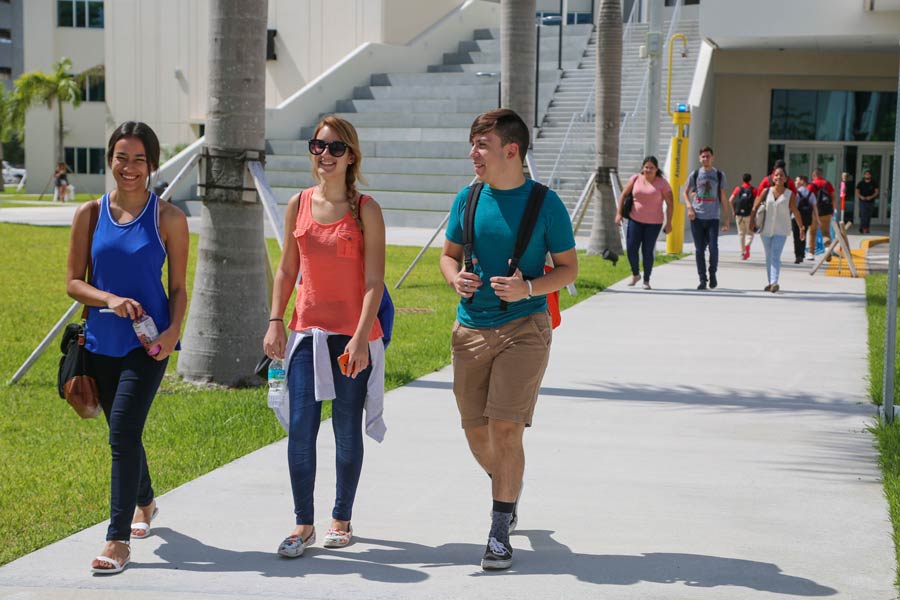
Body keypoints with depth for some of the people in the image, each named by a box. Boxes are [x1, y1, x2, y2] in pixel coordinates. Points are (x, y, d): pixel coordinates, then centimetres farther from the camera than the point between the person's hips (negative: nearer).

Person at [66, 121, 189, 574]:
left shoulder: (168, 218, -3)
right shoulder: (90, 214, 3)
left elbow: (178, 287, 1)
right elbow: (73, 282, 3)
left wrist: (173, 331, -16)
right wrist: (110, 300, -15)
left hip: (147, 344, -4)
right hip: (101, 342, 4)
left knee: (123, 433, -14)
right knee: (124, 433, 17)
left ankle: (118, 540, -9)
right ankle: (144, 503, 44)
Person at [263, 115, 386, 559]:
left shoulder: (365, 209, -5)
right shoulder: (299, 205, 6)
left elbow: (374, 280, -9)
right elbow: (286, 269, 12)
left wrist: (361, 336, -18)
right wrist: (275, 322, 3)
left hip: (353, 336, -3)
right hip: (307, 330, 3)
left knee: (347, 431, 7)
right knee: (301, 428, -3)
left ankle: (342, 519, 22)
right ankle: (303, 525, 8)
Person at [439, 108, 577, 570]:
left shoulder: (545, 203, -5)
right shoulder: (468, 199, 5)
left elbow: (568, 268, 1)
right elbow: (449, 253, 16)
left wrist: (528, 288, -17)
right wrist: (456, 278, -7)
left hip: (524, 328, -4)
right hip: (471, 328, 4)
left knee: (505, 428, -11)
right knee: (476, 433, 9)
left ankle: (500, 532, 2)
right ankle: (508, 489, 41)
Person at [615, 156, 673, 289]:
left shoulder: (662, 183, -6)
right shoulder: (635, 179, 1)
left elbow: (669, 204, -4)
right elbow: (623, 195, 8)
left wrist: (669, 223, -7)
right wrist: (619, 213, 2)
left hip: (653, 223, -2)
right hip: (635, 219, 2)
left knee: (648, 251, -1)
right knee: (631, 248, -3)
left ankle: (646, 280, 14)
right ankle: (635, 274, 21)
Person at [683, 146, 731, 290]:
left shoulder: (719, 175, 6)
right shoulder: (695, 174, 7)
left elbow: (723, 198, 7)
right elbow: (686, 193, 16)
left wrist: (727, 220, 3)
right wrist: (689, 207, -4)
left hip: (712, 218, -1)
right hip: (697, 217, 1)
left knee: (713, 247, -11)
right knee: (699, 249, 2)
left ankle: (712, 274, 11)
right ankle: (702, 279, 10)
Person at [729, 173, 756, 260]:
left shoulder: (738, 189, 7)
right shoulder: (753, 190, 2)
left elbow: (731, 200, -3)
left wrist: (733, 210, 6)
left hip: (739, 214, 2)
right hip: (749, 215, -2)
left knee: (741, 233, 12)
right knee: (750, 233, 9)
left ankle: (742, 253, 13)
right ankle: (747, 245, -20)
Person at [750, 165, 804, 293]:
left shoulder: (790, 194, -2)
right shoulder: (767, 191, 1)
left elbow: (795, 212, 3)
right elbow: (755, 207, 1)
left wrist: (802, 228, 7)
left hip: (781, 230, -3)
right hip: (766, 229, 3)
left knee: (775, 256, -17)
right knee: (769, 257, 12)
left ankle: (774, 282, -26)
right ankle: (770, 282, 24)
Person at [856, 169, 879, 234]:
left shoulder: (874, 183, 4)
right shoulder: (860, 183, 6)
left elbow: (877, 191, 1)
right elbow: (857, 192, 4)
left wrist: (871, 197, -15)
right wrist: (861, 196, -16)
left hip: (870, 202, 1)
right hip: (862, 201, -1)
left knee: (869, 216, 6)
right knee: (863, 215, -12)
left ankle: (867, 228, 14)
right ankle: (864, 228, -14)